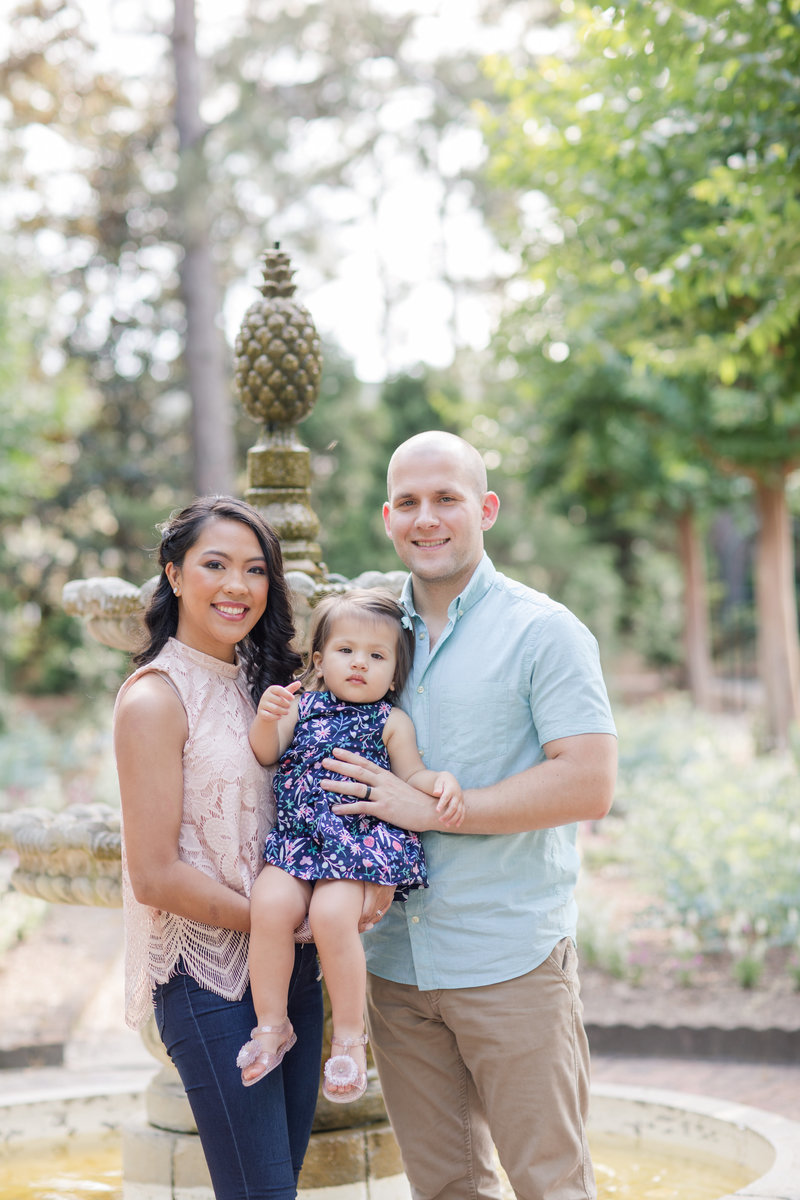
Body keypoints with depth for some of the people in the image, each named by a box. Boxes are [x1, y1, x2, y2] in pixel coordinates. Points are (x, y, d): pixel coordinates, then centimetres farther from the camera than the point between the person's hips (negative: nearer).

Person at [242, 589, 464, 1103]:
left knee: (332, 915, -28)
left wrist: (442, 781, -10)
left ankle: (350, 1036, -10)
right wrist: (267, 718, -13)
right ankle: (272, 1024, -6)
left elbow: (412, 776, 13)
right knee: (270, 904, -25)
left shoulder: (392, 722, 13)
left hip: (360, 837, -2)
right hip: (298, 835, 2)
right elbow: (266, 754, 8)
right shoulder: (302, 707, 17)